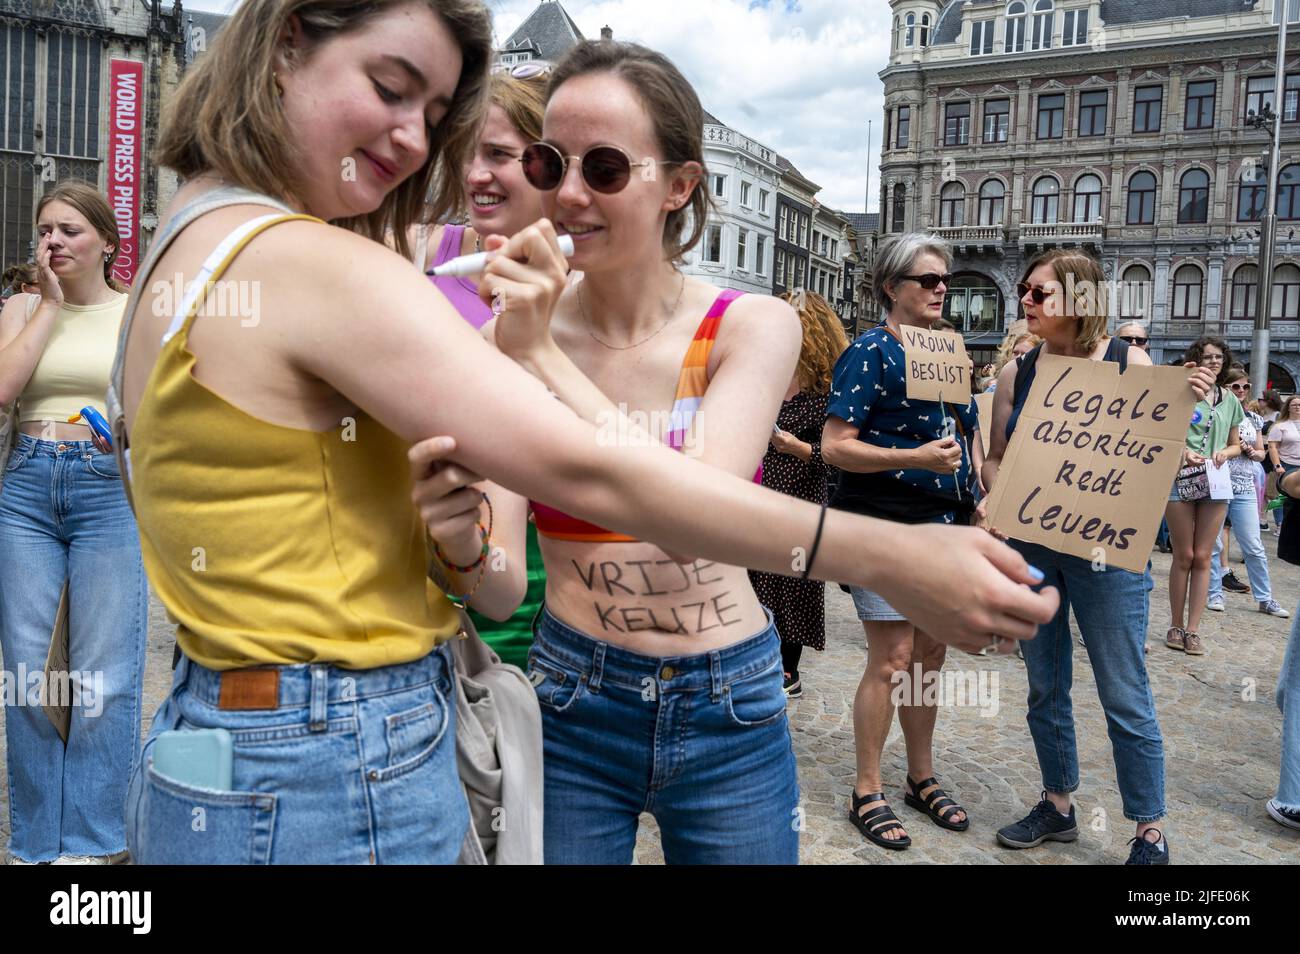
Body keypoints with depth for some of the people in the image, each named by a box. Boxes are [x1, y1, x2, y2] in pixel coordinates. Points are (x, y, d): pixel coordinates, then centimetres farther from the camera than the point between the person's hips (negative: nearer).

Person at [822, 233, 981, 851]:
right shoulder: (871, 352, -9)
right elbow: (834, 447, -17)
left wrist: (979, 499, 10)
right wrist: (916, 458, -25)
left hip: (945, 522, 7)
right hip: (886, 523, -7)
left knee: (930, 654, 14)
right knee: (892, 660, -4)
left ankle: (922, 778, 29)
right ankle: (867, 794, 11)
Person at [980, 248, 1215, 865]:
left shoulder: (1129, 362, -4)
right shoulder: (1018, 369, 4)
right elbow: (996, 456, 9)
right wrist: (994, 502, -10)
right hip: (1028, 543, 4)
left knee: (1124, 694, 2)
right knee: (1045, 686, 13)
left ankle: (1150, 832, 18)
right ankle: (1058, 807, 31)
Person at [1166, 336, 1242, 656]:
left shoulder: (1230, 400, 12)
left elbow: (1236, 444, 19)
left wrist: (1225, 452, -3)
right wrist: (1182, 452, -20)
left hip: (1215, 484, 4)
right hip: (1180, 480, -4)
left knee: (1202, 558, 4)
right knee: (1184, 556, 2)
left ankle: (1193, 629, 9)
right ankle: (1176, 626, 13)